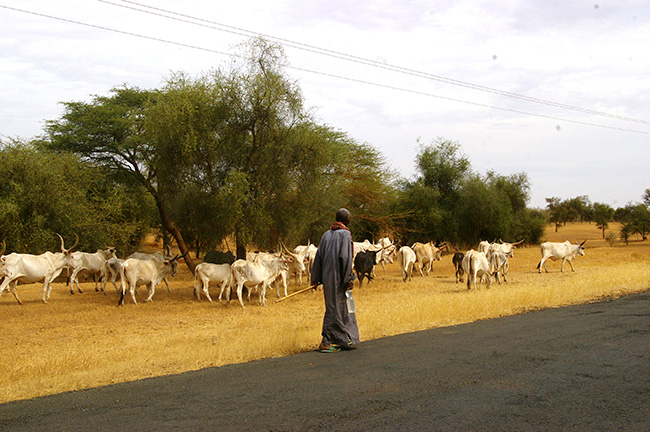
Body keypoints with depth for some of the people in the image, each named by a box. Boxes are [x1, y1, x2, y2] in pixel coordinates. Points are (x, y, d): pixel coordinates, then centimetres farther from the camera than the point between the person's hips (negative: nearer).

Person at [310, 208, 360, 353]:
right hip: (338, 277, -7)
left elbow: (318, 256, 11)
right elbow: (345, 257, -17)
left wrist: (315, 279, 14)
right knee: (335, 309, -2)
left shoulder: (326, 235, 12)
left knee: (335, 307, 16)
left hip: (327, 277, 7)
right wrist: (348, 279, -13)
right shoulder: (345, 234, -8)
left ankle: (346, 340, 26)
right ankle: (326, 342, -2)